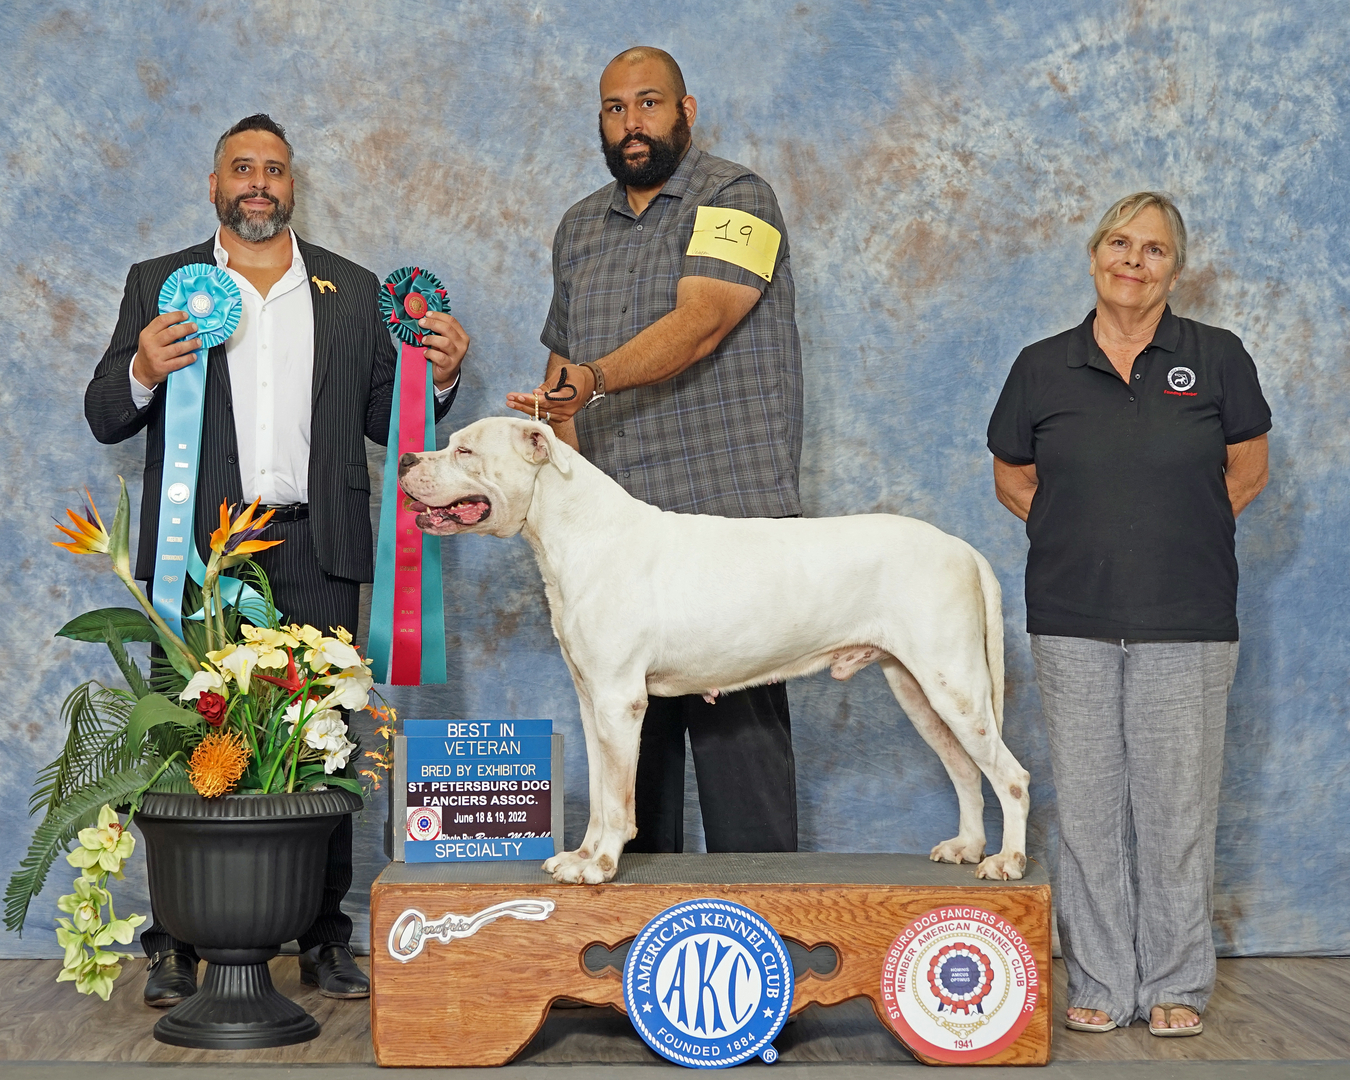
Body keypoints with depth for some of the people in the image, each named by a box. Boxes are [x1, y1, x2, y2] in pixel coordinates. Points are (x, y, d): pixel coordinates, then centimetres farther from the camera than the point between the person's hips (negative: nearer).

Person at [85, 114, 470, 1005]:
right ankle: (176, 944, 7)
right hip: (198, 552, -1)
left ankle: (324, 938, 9)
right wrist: (142, 372, -13)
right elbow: (104, 419, 8)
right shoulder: (160, 285, 11)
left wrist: (438, 378, -3)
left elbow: (383, 419, 15)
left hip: (315, 554, 1)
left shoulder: (354, 291, 16)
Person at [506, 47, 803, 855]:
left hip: (724, 509, -6)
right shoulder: (581, 227, 20)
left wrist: (595, 379, -32)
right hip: (613, 522, 6)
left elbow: (698, 323, -18)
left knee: (736, 722, -8)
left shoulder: (735, 199, -2)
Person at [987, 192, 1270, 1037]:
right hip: (1074, 619, 1)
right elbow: (1013, 480, 14)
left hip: (1187, 620, -1)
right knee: (1088, 805, 5)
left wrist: (1176, 536, 5)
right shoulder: (1043, 367, 4)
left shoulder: (1217, 359, 1)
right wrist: (1087, 536, 7)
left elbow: (1247, 472, 10)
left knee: (1178, 804, 3)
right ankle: (1099, 984, 16)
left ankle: (1177, 985, 16)